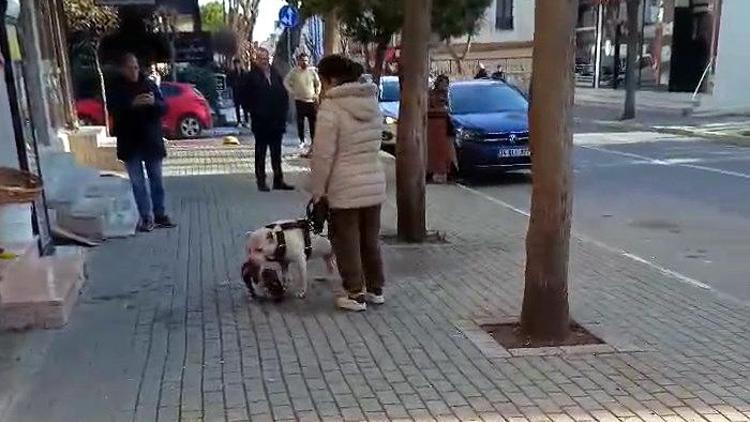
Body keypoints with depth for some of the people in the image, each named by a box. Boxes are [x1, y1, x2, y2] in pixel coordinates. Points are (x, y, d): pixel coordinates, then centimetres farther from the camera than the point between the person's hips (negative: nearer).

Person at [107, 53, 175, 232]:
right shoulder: (115, 89, -1)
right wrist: (132, 104, -29)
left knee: (156, 180, 8)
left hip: (152, 141, 2)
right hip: (130, 143, -1)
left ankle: (160, 215, 17)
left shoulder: (149, 84, 4)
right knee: (138, 183, 3)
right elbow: (113, 110, -14)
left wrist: (155, 102, -21)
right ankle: (146, 218, 8)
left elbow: (164, 108, 1)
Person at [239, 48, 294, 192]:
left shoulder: (276, 75, 9)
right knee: (260, 153, 4)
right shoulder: (250, 77, -4)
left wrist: (283, 112, 4)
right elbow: (244, 98, -4)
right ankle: (261, 181, 10)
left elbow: (284, 94, 14)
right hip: (260, 122, -4)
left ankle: (278, 180, 16)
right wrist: (254, 111, -9)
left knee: (276, 152, 10)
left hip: (277, 121, 4)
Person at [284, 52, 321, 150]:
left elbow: (318, 83, 12)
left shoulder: (312, 71, 1)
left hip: (312, 100, 1)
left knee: (313, 122, -1)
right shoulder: (294, 71, -3)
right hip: (299, 100, 0)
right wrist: (291, 92, -1)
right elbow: (286, 81, 5)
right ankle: (302, 141, 15)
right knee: (300, 122, 3)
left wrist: (317, 93, 2)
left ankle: (313, 140, 8)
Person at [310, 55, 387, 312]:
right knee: (370, 240, 17)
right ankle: (375, 290, 27)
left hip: (345, 188, -6)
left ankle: (355, 295, 14)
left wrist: (318, 189, -6)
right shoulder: (372, 102, 7)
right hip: (375, 183, 7)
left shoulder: (331, 107, -15)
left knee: (347, 243, 7)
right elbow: (374, 144, 11)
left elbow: (323, 154, -15)